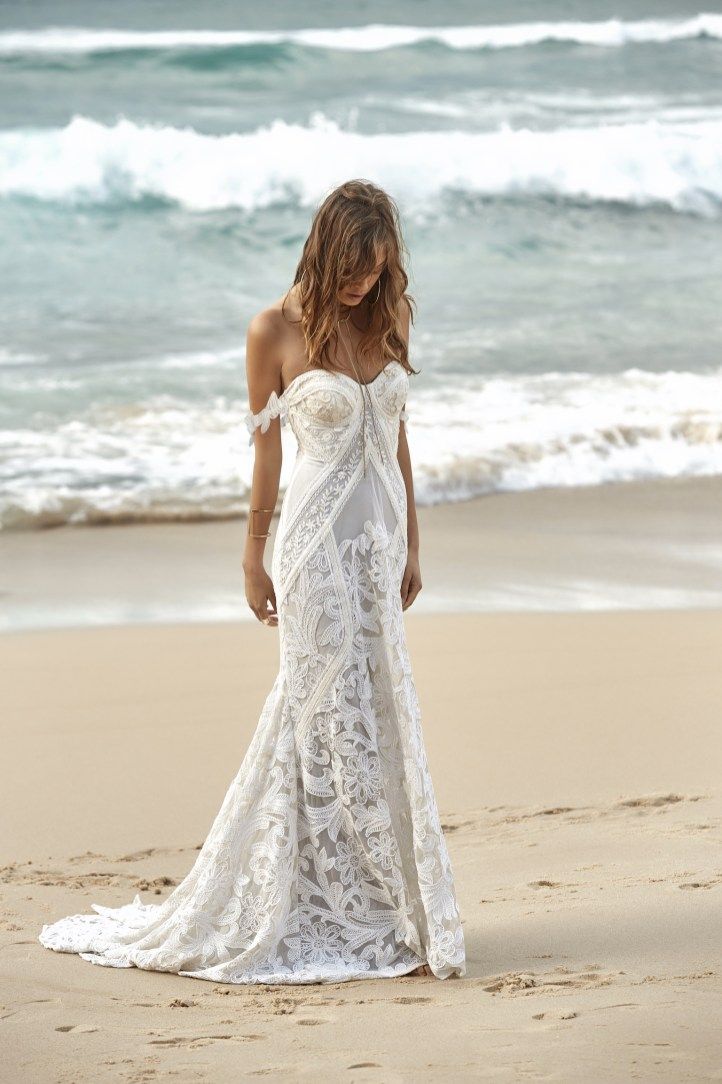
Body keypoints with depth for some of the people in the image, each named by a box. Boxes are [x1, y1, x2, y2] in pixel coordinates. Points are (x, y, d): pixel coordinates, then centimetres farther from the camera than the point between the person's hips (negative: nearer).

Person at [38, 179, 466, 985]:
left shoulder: (390, 316, 6)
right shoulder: (277, 330, -8)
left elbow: (396, 431, 13)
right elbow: (265, 448, -2)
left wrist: (410, 541, 14)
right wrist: (254, 557, 1)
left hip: (379, 534, 5)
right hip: (319, 540, -5)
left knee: (374, 713, 7)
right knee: (337, 715, -3)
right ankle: (387, 922, 2)